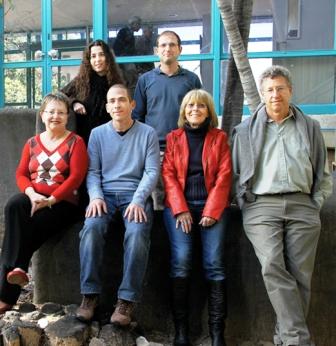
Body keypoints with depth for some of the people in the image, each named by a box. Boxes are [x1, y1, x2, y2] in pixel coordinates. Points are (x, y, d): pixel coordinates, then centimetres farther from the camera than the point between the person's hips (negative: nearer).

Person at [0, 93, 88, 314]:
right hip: (34, 199, 4)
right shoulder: (32, 143, 17)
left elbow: (76, 177, -9)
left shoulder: (75, 142, 2)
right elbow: (21, 174, 10)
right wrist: (32, 194, -13)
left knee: (33, 228, -27)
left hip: (63, 202, -3)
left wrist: (51, 200, -18)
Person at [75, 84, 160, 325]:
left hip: (136, 195, -2)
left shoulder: (147, 133, 6)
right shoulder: (97, 134, 12)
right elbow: (92, 171, 7)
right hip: (105, 193, 2)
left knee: (137, 232, -32)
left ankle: (127, 299, -23)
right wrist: (96, 196, -12)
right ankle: (90, 294, -18)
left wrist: (138, 200, -16)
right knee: (91, 227, -29)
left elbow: (152, 171, -1)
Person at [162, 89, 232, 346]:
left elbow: (224, 176, 4)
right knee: (181, 261, -18)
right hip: (179, 206, 0)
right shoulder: (174, 137, 14)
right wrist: (180, 210, -9)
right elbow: (168, 174, 5)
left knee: (215, 263, -15)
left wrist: (211, 211, -8)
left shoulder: (219, 137, 13)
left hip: (212, 206, 0)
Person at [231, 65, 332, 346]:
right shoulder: (246, 130, 16)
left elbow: (324, 175, 19)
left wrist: (315, 204, 8)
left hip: (302, 207, 1)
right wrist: (246, 205, 3)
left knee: (300, 275, -6)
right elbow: (236, 174, 13)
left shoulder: (310, 127, 18)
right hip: (261, 207, -1)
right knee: (272, 265, -21)